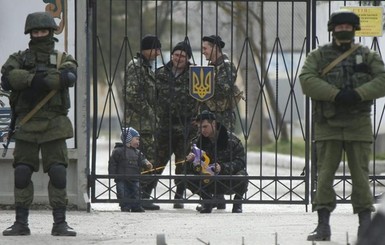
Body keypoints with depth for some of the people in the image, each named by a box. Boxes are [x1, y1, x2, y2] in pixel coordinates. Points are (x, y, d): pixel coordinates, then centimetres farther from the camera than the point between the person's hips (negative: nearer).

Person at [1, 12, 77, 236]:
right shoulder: (19, 58, 13)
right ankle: (21, 223, 8)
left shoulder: (63, 59, 10)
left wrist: (42, 78, -20)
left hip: (54, 125, -1)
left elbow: (69, 76, -14)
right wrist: (34, 78, -21)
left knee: (58, 173, -6)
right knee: (22, 174, 1)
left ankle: (60, 223, -1)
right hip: (26, 125, 1)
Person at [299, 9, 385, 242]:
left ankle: (365, 223, 6)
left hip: (359, 125, 0)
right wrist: (336, 95, -19)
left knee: (360, 174, 1)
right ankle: (323, 225, -1)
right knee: (325, 173, -3)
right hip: (328, 124, 0)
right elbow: (306, 80, -9)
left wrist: (358, 94, -18)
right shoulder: (319, 56, 8)